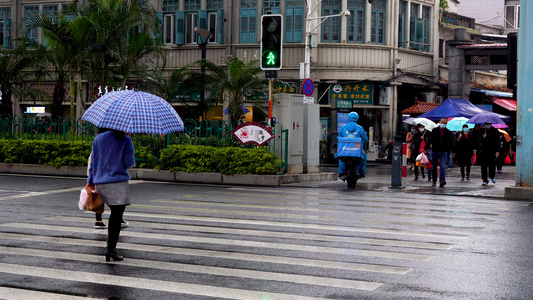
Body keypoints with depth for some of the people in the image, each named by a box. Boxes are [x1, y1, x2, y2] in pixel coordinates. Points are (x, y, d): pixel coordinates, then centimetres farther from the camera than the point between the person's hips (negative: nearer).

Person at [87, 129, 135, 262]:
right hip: (118, 182, -5)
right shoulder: (126, 141, -3)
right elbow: (129, 163, -7)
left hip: (100, 183, 5)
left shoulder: (98, 139, 11)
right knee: (117, 216, -4)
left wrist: (91, 181, 19)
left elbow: (93, 161, 13)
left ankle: (111, 245, 15)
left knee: (115, 215, 17)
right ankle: (111, 247, -12)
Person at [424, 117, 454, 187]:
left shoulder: (448, 132, 5)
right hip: (435, 151, 1)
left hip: (443, 152, -1)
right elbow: (430, 140, 2)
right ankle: (434, 181, 23)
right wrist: (425, 148, -5)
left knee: (443, 166, -15)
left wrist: (452, 151, 12)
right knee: (434, 167, 10)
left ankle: (442, 181, -23)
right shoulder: (434, 130, 3)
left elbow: (451, 142, 12)